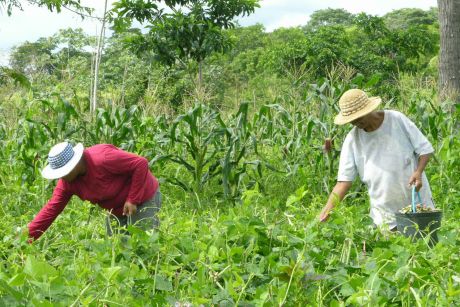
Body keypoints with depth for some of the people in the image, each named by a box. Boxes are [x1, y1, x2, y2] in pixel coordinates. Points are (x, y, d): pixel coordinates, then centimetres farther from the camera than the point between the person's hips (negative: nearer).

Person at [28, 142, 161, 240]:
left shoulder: (101, 158, -33)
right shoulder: (67, 182, -10)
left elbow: (141, 163, -30)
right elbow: (51, 209, -11)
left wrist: (133, 200, -26)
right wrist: (27, 237, -18)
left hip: (143, 199, -7)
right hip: (116, 209, 7)